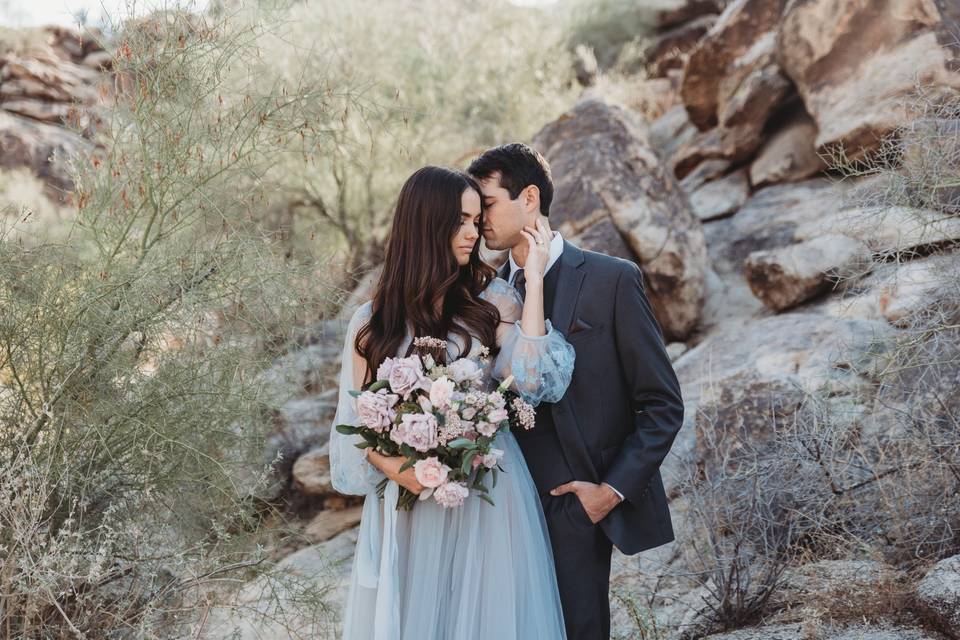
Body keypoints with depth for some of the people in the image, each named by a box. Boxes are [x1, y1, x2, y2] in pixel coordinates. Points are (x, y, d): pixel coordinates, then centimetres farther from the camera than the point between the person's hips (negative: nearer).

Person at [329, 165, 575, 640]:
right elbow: (354, 420, 5)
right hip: (405, 493, 1)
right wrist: (389, 464, -15)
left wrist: (534, 280, -13)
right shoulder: (371, 322, 4)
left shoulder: (494, 301, 1)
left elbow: (532, 381, -14)